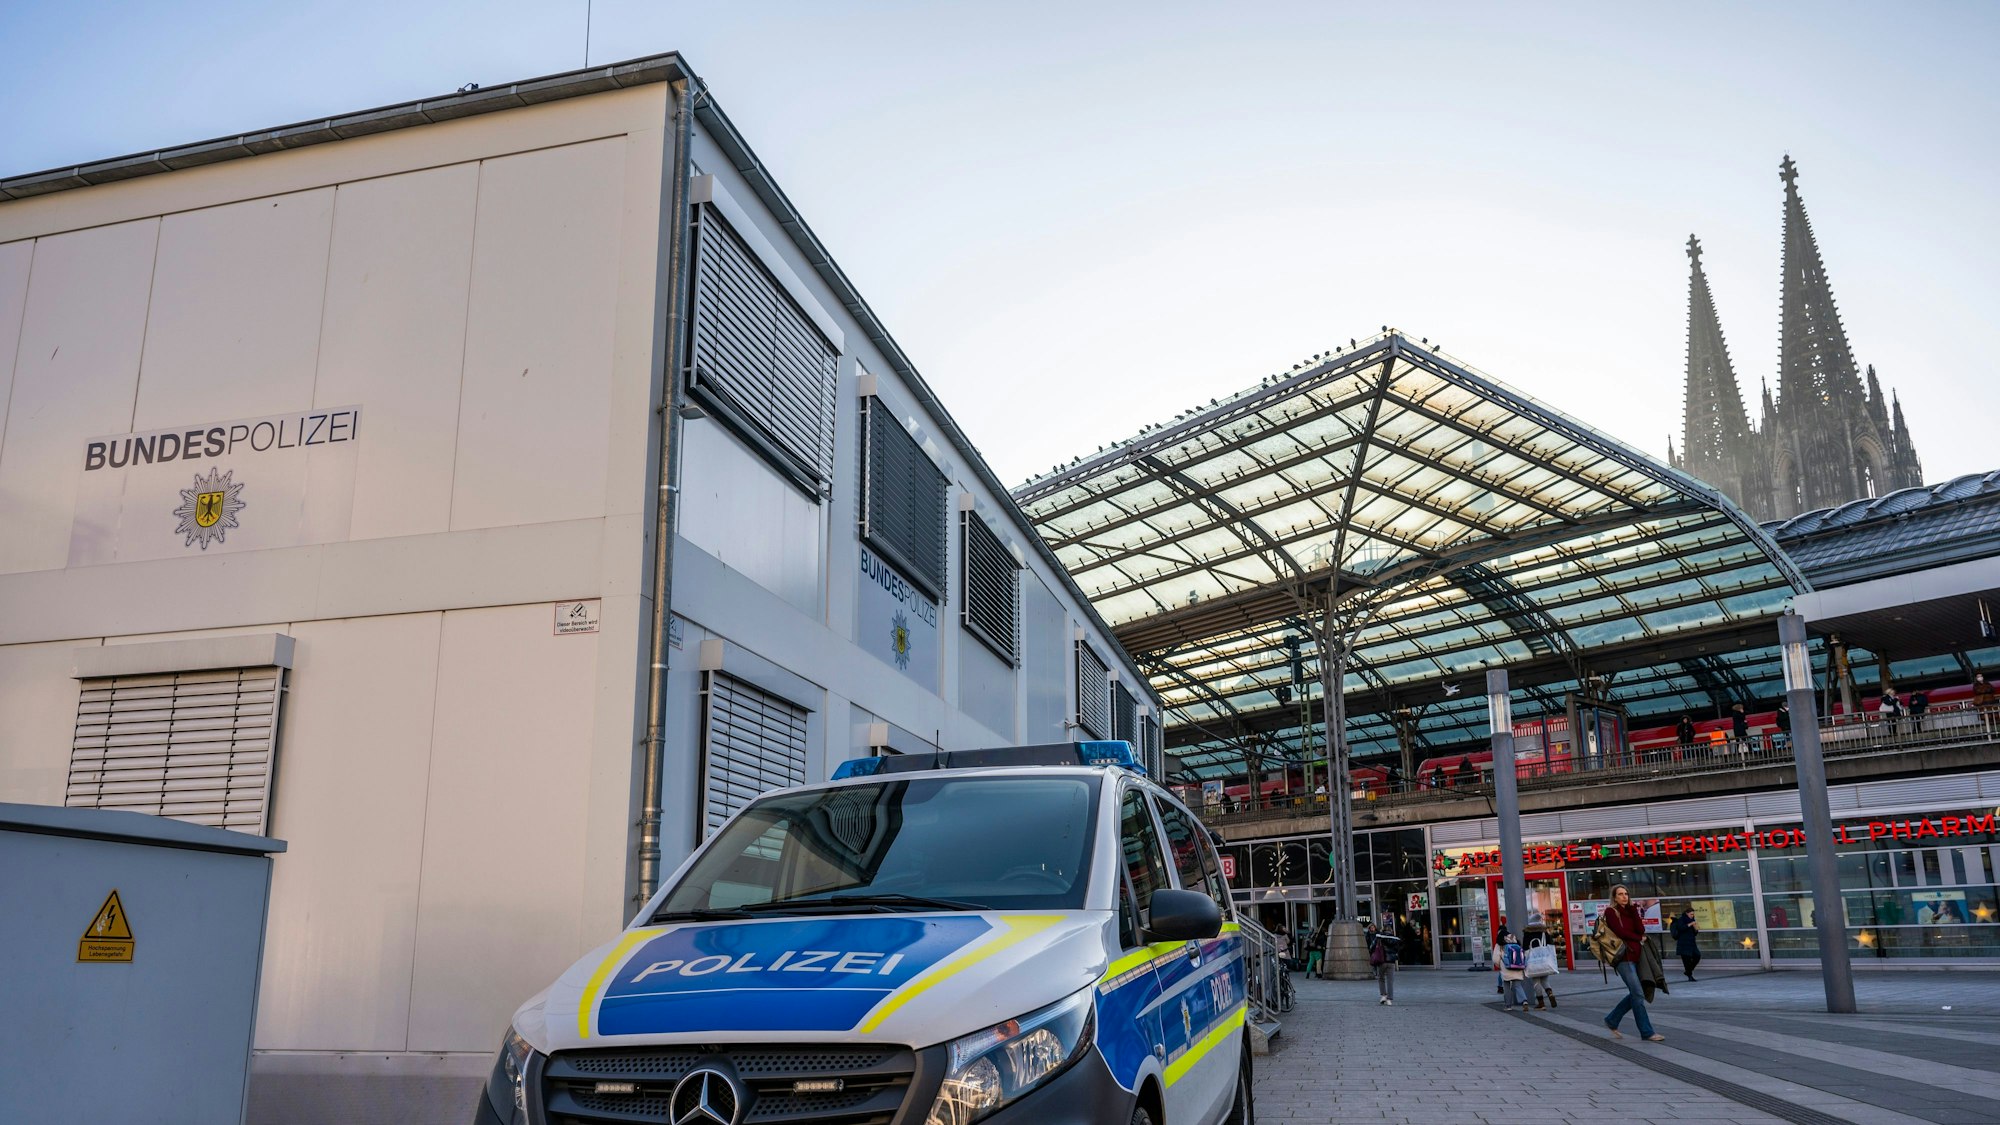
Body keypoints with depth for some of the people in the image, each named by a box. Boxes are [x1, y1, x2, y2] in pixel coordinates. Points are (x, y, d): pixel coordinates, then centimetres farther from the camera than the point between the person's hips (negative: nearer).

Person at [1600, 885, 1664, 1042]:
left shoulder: (1630, 911, 17)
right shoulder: (1611, 912, -1)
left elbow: (1641, 929, 1)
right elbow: (1620, 932, -11)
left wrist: (1634, 909, -2)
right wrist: (1639, 938, 1)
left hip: (1635, 956, 7)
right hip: (1623, 957, -7)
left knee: (1635, 994, 8)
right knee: (1638, 994, -10)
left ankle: (1612, 1020, 22)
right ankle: (1647, 1032, -6)